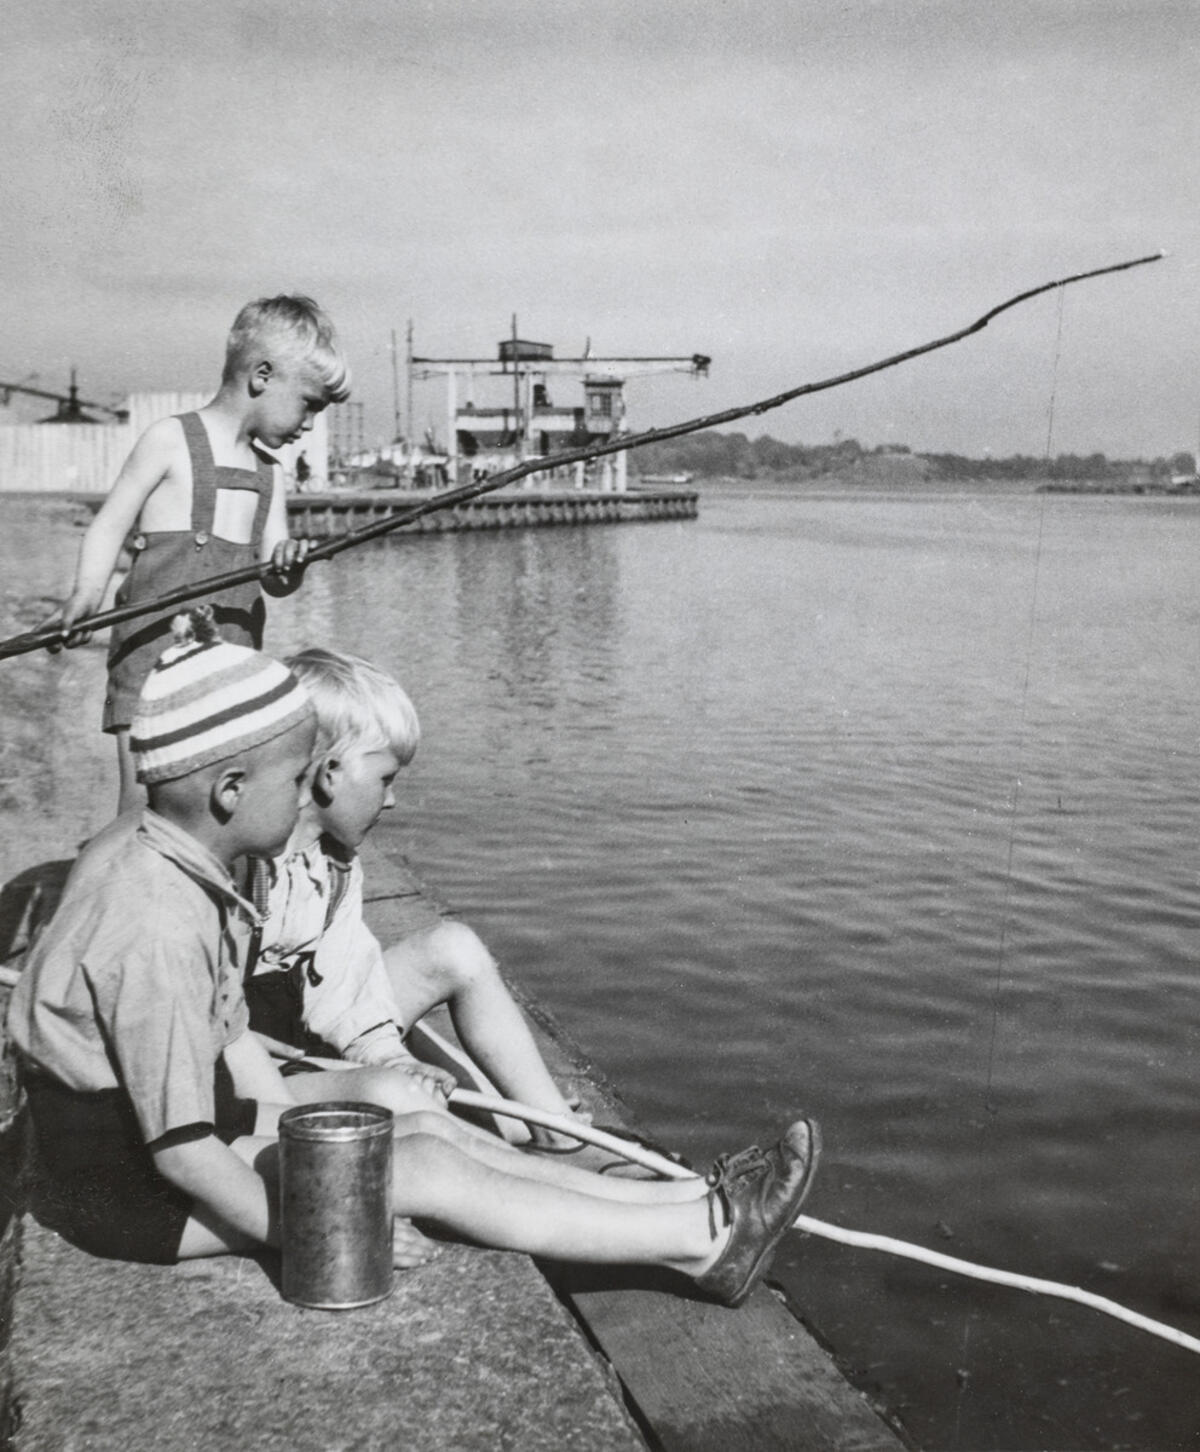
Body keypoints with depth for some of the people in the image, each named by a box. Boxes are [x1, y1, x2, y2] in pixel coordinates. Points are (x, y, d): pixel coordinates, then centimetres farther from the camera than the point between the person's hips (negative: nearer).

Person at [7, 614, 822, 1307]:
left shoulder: (145, 857, 1)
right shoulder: (160, 930, -31)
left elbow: (229, 1040, 9)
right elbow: (181, 1152, -28)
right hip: (132, 1191, -9)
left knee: (428, 1131, 3)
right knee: (431, 1171, -11)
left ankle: (687, 1203, 5)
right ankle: (705, 1240, -5)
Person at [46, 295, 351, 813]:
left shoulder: (269, 474, 17)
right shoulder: (170, 440, 0)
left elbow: (271, 577, 10)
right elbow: (109, 526, -2)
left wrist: (288, 567, -13)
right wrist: (87, 594, -19)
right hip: (153, 647, -5)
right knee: (145, 800, -11)